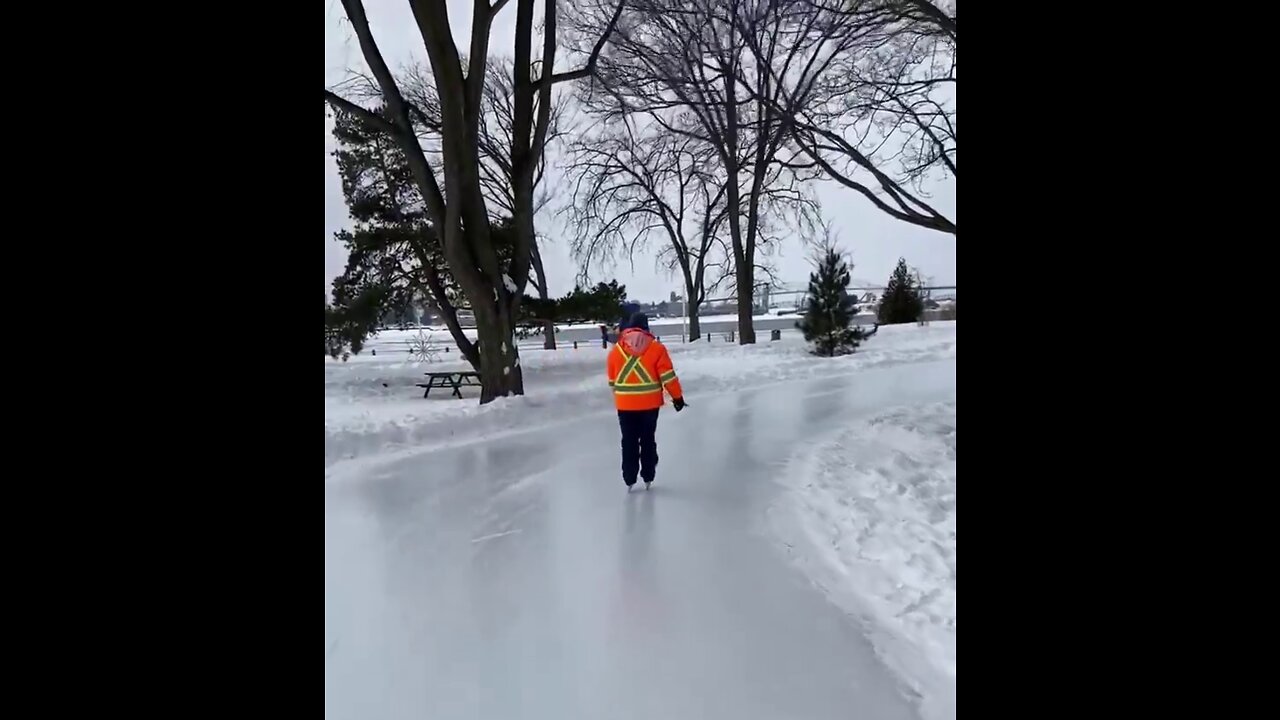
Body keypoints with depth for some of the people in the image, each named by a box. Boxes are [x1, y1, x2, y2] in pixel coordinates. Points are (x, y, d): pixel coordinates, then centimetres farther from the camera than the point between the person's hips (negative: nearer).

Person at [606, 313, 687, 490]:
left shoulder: (616, 349, 1)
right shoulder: (656, 347, -5)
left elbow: (612, 379, 9)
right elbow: (668, 376, -7)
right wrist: (677, 396, 2)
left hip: (625, 404, 1)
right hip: (649, 403, -1)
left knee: (629, 442, 10)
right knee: (648, 440, 13)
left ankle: (629, 480, 12)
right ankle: (648, 477, 20)